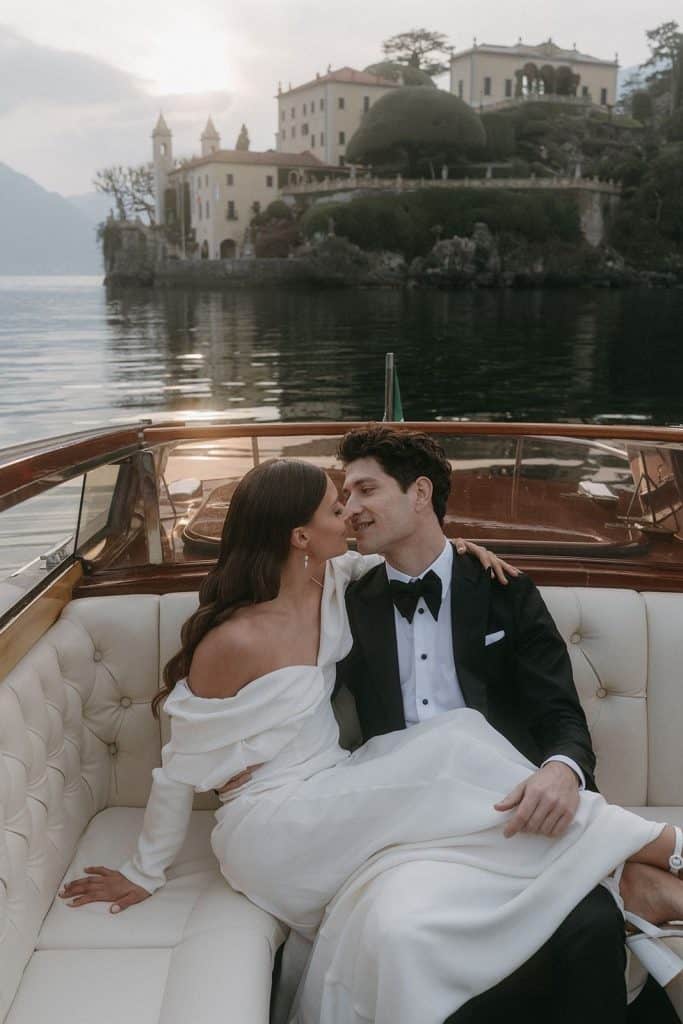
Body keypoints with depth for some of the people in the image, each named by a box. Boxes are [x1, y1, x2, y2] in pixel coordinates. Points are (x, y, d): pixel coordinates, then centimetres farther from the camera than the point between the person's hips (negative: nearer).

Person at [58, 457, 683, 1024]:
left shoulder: (328, 582, -1)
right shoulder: (235, 642, -21)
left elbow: (382, 558, 23)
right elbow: (181, 769, -10)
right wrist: (146, 873, 0)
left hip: (328, 802, 8)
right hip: (272, 830, -8)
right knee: (454, 743, -23)